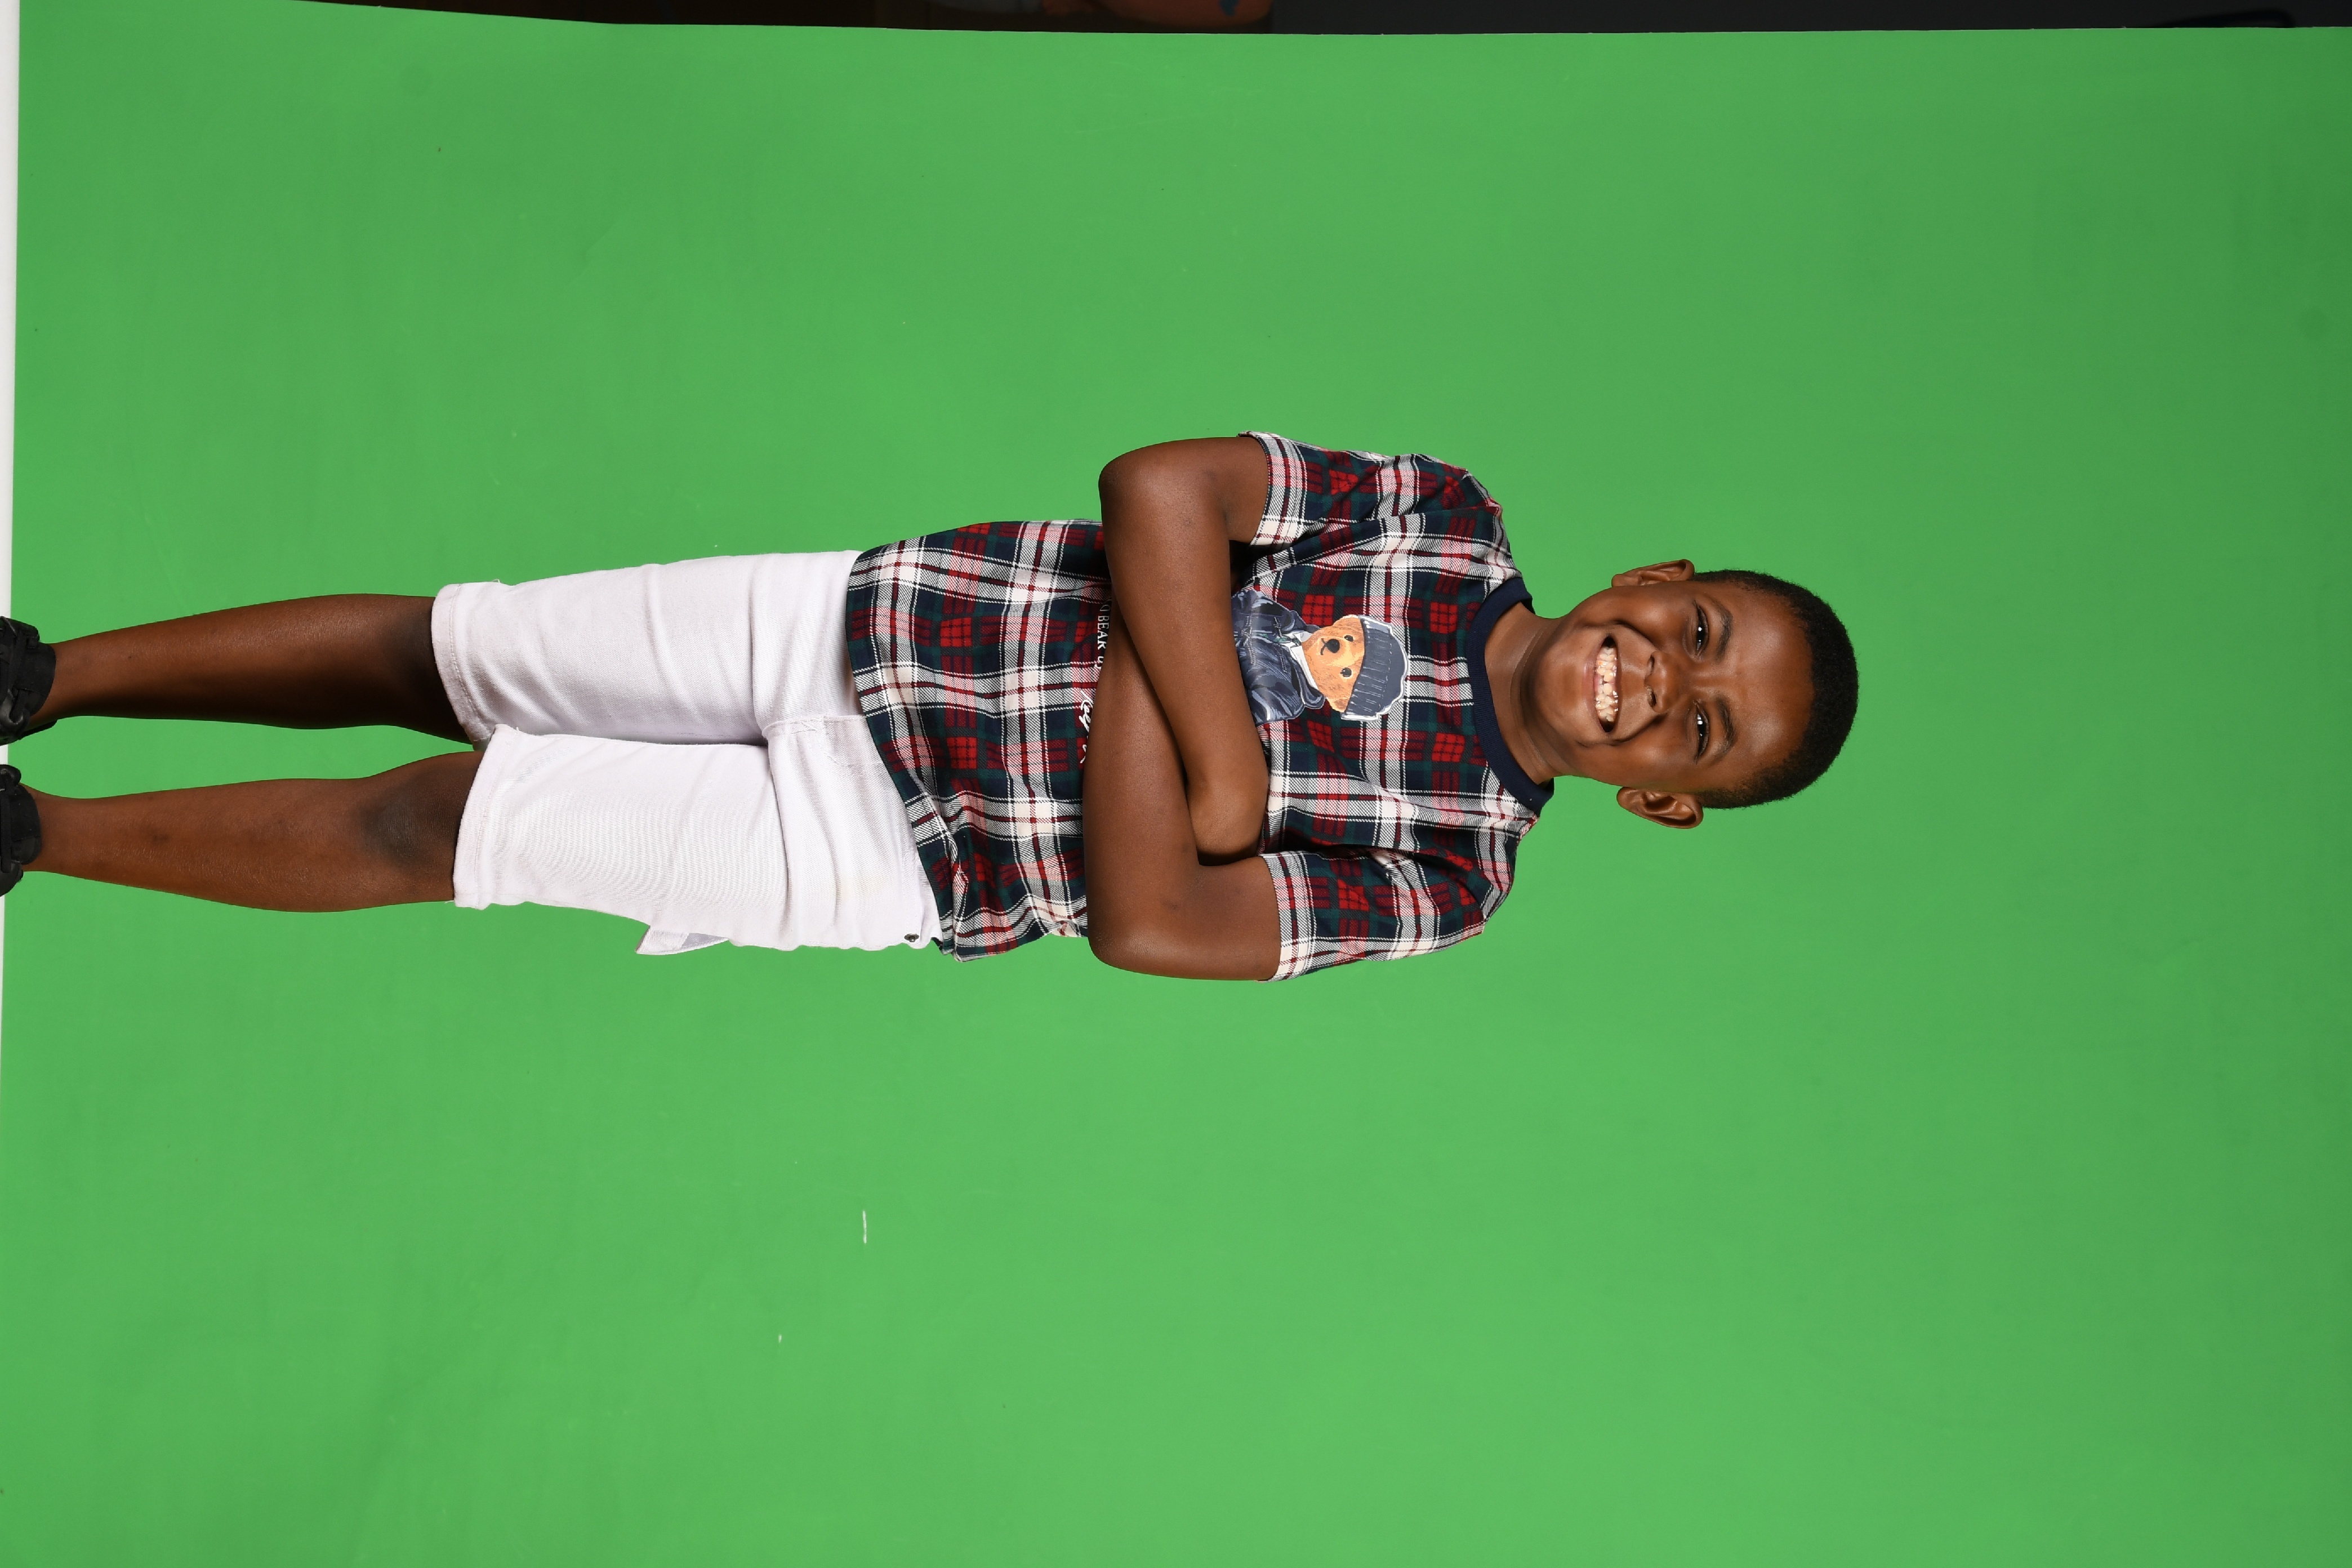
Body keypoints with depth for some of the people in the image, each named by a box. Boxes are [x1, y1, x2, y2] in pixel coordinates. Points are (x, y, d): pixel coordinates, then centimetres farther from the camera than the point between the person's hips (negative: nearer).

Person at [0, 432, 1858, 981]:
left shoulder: (1444, 871, -9)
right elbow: (1163, 485, -12)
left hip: (879, 857, -2)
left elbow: (1151, 923, -17)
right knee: (433, 649, 4)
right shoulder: (1451, 518, -3)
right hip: (856, 618, 2)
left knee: (431, 820, -5)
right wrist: (1220, 746, -20)